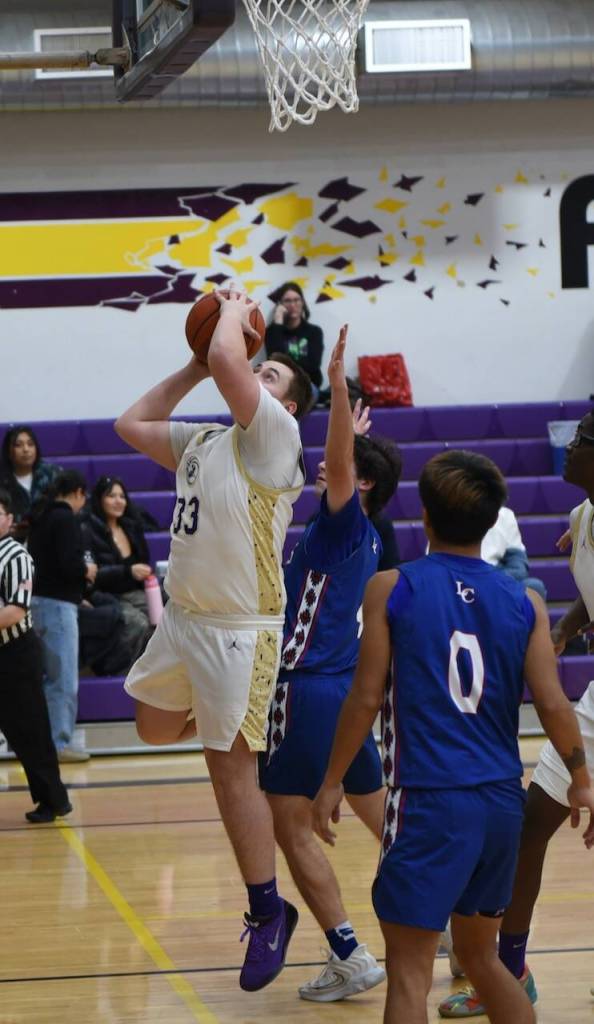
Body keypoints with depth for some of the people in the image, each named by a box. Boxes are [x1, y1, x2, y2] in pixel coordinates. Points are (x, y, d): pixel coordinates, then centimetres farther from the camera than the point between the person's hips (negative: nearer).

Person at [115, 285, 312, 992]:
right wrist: (191, 370, 17)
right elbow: (131, 425, 23)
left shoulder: (273, 436, -10)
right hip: (181, 616, 8)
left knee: (231, 769, -5)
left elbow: (227, 360, -24)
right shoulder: (201, 441, 14)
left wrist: (234, 312, -4)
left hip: (237, 630, -8)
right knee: (155, 729, 21)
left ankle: (268, 911, 5)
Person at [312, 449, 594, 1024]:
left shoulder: (391, 589, -4)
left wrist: (332, 782, 6)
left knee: (409, 970, -2)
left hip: (429, 802, -5)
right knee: (479, 953, 23)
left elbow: (367, 698, -5)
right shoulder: (524, 602, 4)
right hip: (502, 802, 5)